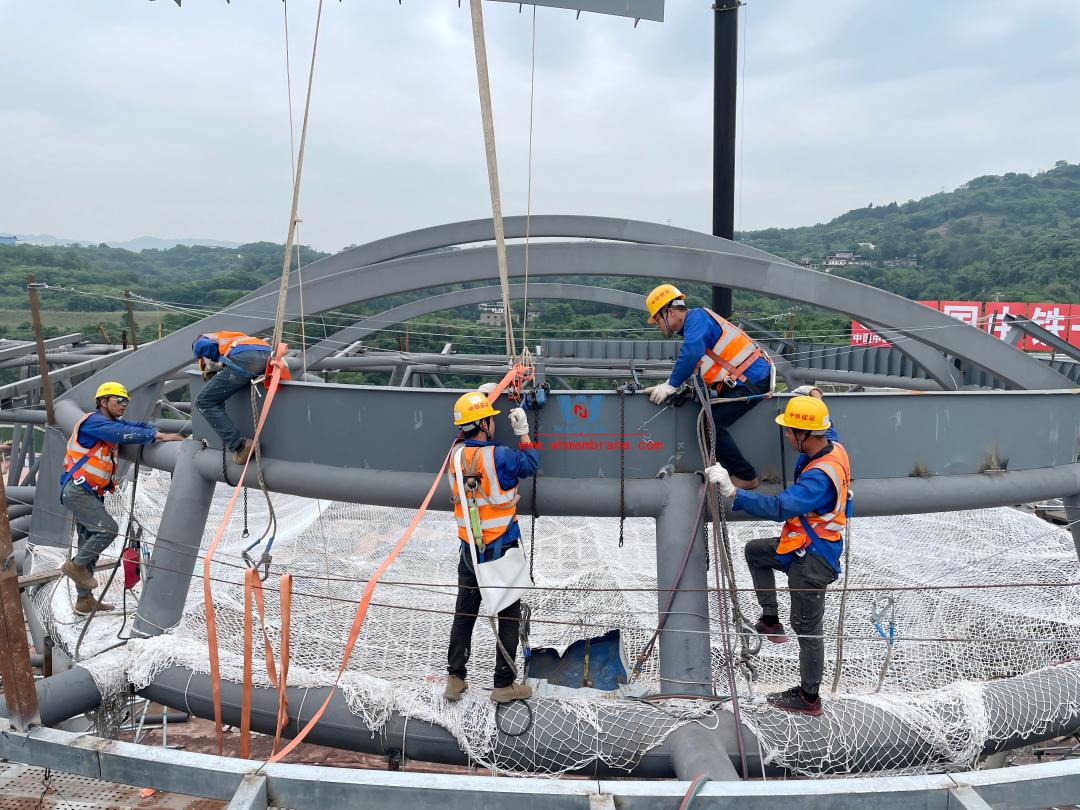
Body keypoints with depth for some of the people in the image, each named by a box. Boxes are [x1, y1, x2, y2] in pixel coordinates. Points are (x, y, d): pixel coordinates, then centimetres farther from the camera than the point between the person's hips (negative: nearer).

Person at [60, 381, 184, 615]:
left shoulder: (112, 423, 13)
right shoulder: (94, 421, -14)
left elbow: (139, 426, 8)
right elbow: (124, 434, -28)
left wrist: (158, 434, -13)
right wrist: (159, 436, -30)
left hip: (91, 494, 10)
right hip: (77, 490, -9)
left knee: (89, 545, 12)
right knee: (108, 528, -20)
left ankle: (85, 601, 19)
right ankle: (75, 565, 0)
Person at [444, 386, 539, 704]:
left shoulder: (456, 455, -1)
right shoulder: (500, 456, -19)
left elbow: (471, 436, 21)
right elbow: (531, 463, -2)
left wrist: (479, 398, 23)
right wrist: (523, 431, 7)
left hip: (469, 550, 5)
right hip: (502, 551, -5)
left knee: (464, 614, 15)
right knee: (509, 616, 7)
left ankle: (455, 680, 22)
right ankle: (504, 685, 14)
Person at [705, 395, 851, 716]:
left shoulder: (820, 476, -33)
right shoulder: (833, 448, -4)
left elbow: (780, 507, -43)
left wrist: (732, 492, -45)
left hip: (810, 560, -10)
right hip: (802, 546, 10)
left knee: (807, 628, 4)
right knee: (754, 550, 27)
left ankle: (809, 698, 20)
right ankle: (770, 621, 29)